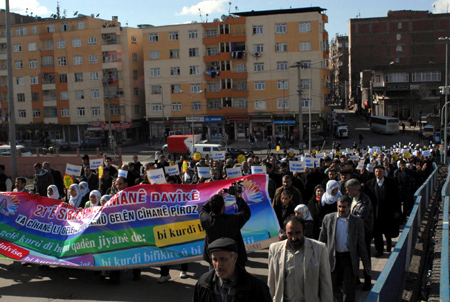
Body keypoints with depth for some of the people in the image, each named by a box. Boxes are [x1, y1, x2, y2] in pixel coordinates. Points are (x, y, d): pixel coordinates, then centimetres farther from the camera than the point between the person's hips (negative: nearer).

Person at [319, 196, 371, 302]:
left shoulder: (357, 222, -3)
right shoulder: (328, 218, -1)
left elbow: (361, 244, 3)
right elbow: (322, 240, 5)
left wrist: (366, 263, 4)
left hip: (350, 259, -1)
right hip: (333, 258, 2)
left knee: (349, 291, -1)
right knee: (334, 288, 13)